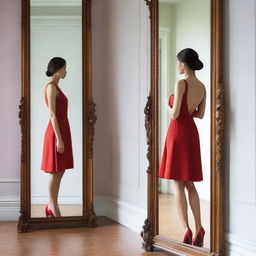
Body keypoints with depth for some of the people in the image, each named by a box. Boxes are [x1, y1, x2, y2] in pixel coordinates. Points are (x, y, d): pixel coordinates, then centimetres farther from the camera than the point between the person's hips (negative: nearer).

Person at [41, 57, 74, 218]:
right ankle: (53, 207, 7)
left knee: (60, 172, 11)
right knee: (56, 172, -2)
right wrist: (58, 138, -20)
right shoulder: (51, 87, -12)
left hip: (62, 131, 9)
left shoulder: (56, 87, 16)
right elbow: (52, 115, -17)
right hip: (57, 132, -9)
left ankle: (52, 206, 18)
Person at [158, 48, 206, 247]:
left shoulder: (181, 83, -14)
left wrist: (168, 106, 3)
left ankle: (187, 231, -4)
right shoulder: (202, 87, 8)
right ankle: (199, 230, 9)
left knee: (178, 185, -1)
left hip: (178, 132, -7)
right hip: (192, 133, 7)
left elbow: (175, 114, -17)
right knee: (190, 184, 12)